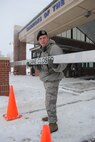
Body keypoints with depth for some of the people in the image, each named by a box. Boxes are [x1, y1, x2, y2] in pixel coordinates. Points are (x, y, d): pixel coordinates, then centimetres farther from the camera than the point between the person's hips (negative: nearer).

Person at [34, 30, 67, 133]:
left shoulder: (54, 48, -16)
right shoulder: (43, 50, 13)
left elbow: (62, 65, -27)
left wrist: (54, 65, -46)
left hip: (52, 79, -9)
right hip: (46, 79, 9)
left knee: (50, 102, -6)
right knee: (49, 100, 20)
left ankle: (53, 124, 7)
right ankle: (52, 116, 37)